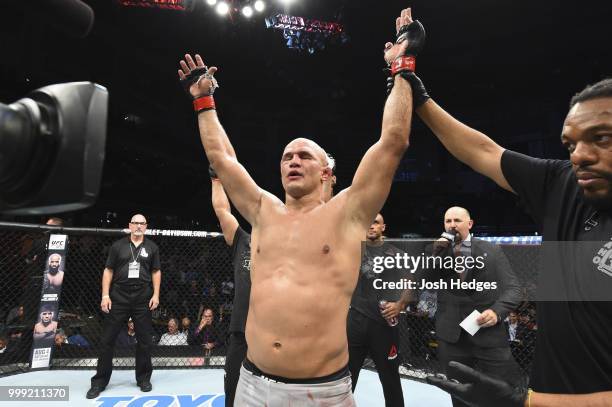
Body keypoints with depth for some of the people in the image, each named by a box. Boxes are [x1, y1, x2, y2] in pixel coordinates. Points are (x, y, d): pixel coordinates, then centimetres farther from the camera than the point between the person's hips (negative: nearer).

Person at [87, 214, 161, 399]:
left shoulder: (151, 247, 6)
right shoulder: (118, 245, 4)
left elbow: (156, 272, 6)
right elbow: (108, 271, 4)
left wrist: (156, 295, -2)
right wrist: (105, 295, -4)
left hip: (143, 299, 0)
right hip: (119, 297, 0)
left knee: (145, 339, 7)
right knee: (107, 339, 5)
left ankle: (143, 378, 22)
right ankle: (100, 381, 20)